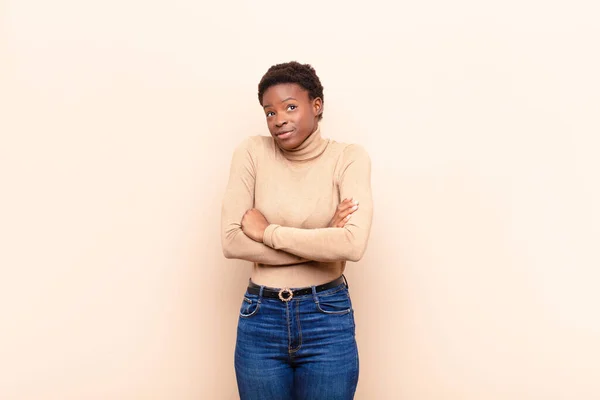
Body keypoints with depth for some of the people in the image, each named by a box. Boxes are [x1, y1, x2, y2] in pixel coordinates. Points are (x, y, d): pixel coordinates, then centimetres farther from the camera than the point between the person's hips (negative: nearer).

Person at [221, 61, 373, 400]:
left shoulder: (349, 157, -6)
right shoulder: (253, 152, -2)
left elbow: (353, 244, -20)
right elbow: (231, 241, -10)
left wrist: (267, 232, -14)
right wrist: (323, 244, -13)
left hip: (328, 320, -1)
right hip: (260, 320, 1)